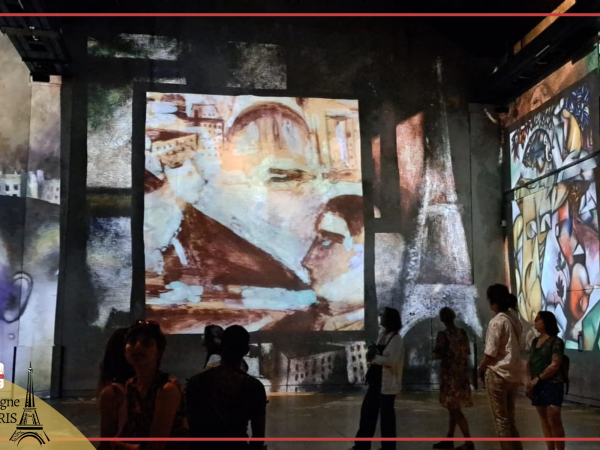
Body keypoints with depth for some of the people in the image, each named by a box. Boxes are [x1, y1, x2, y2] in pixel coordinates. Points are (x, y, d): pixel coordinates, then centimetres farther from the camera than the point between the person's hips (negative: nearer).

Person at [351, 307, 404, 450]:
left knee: (386, 413, 2)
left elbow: (392, 361, -24)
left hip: (387, 382, -9)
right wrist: (372, 354, -4)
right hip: (376, 380, 9)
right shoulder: (382, 335, 10)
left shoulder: (396, 339, -16)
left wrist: (374, 357, -18)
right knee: (367, 409, 12)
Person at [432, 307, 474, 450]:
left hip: (450, 375, -7)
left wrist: (435, 354, 6)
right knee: (453, 408, 15)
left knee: (455, 409, -2)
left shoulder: (443, 335, -13)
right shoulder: (463, 333, 6)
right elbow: (467, 353, 11)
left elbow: (438, 355, -15)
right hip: (462, 374, 7)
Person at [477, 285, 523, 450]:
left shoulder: (497, 321, -15)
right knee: (510, 417, 15)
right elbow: (516, 349, 13)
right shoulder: (515, 321, 9)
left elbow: (490, 352, -16)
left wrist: (480, 369, 0)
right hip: (514, 374, 8)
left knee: (501, 418, 0)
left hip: (498, 374, -8)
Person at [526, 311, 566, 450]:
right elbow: (530, 362, 16)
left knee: (554, 421, -10)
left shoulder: (556, 341, -7)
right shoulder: (535, 341, 13)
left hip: (552, 385, -7)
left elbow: (554, 365, -14)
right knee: (544, 421, 9)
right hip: (537, 386, 7)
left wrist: (537, 379, -14)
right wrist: (529, 381, 1)